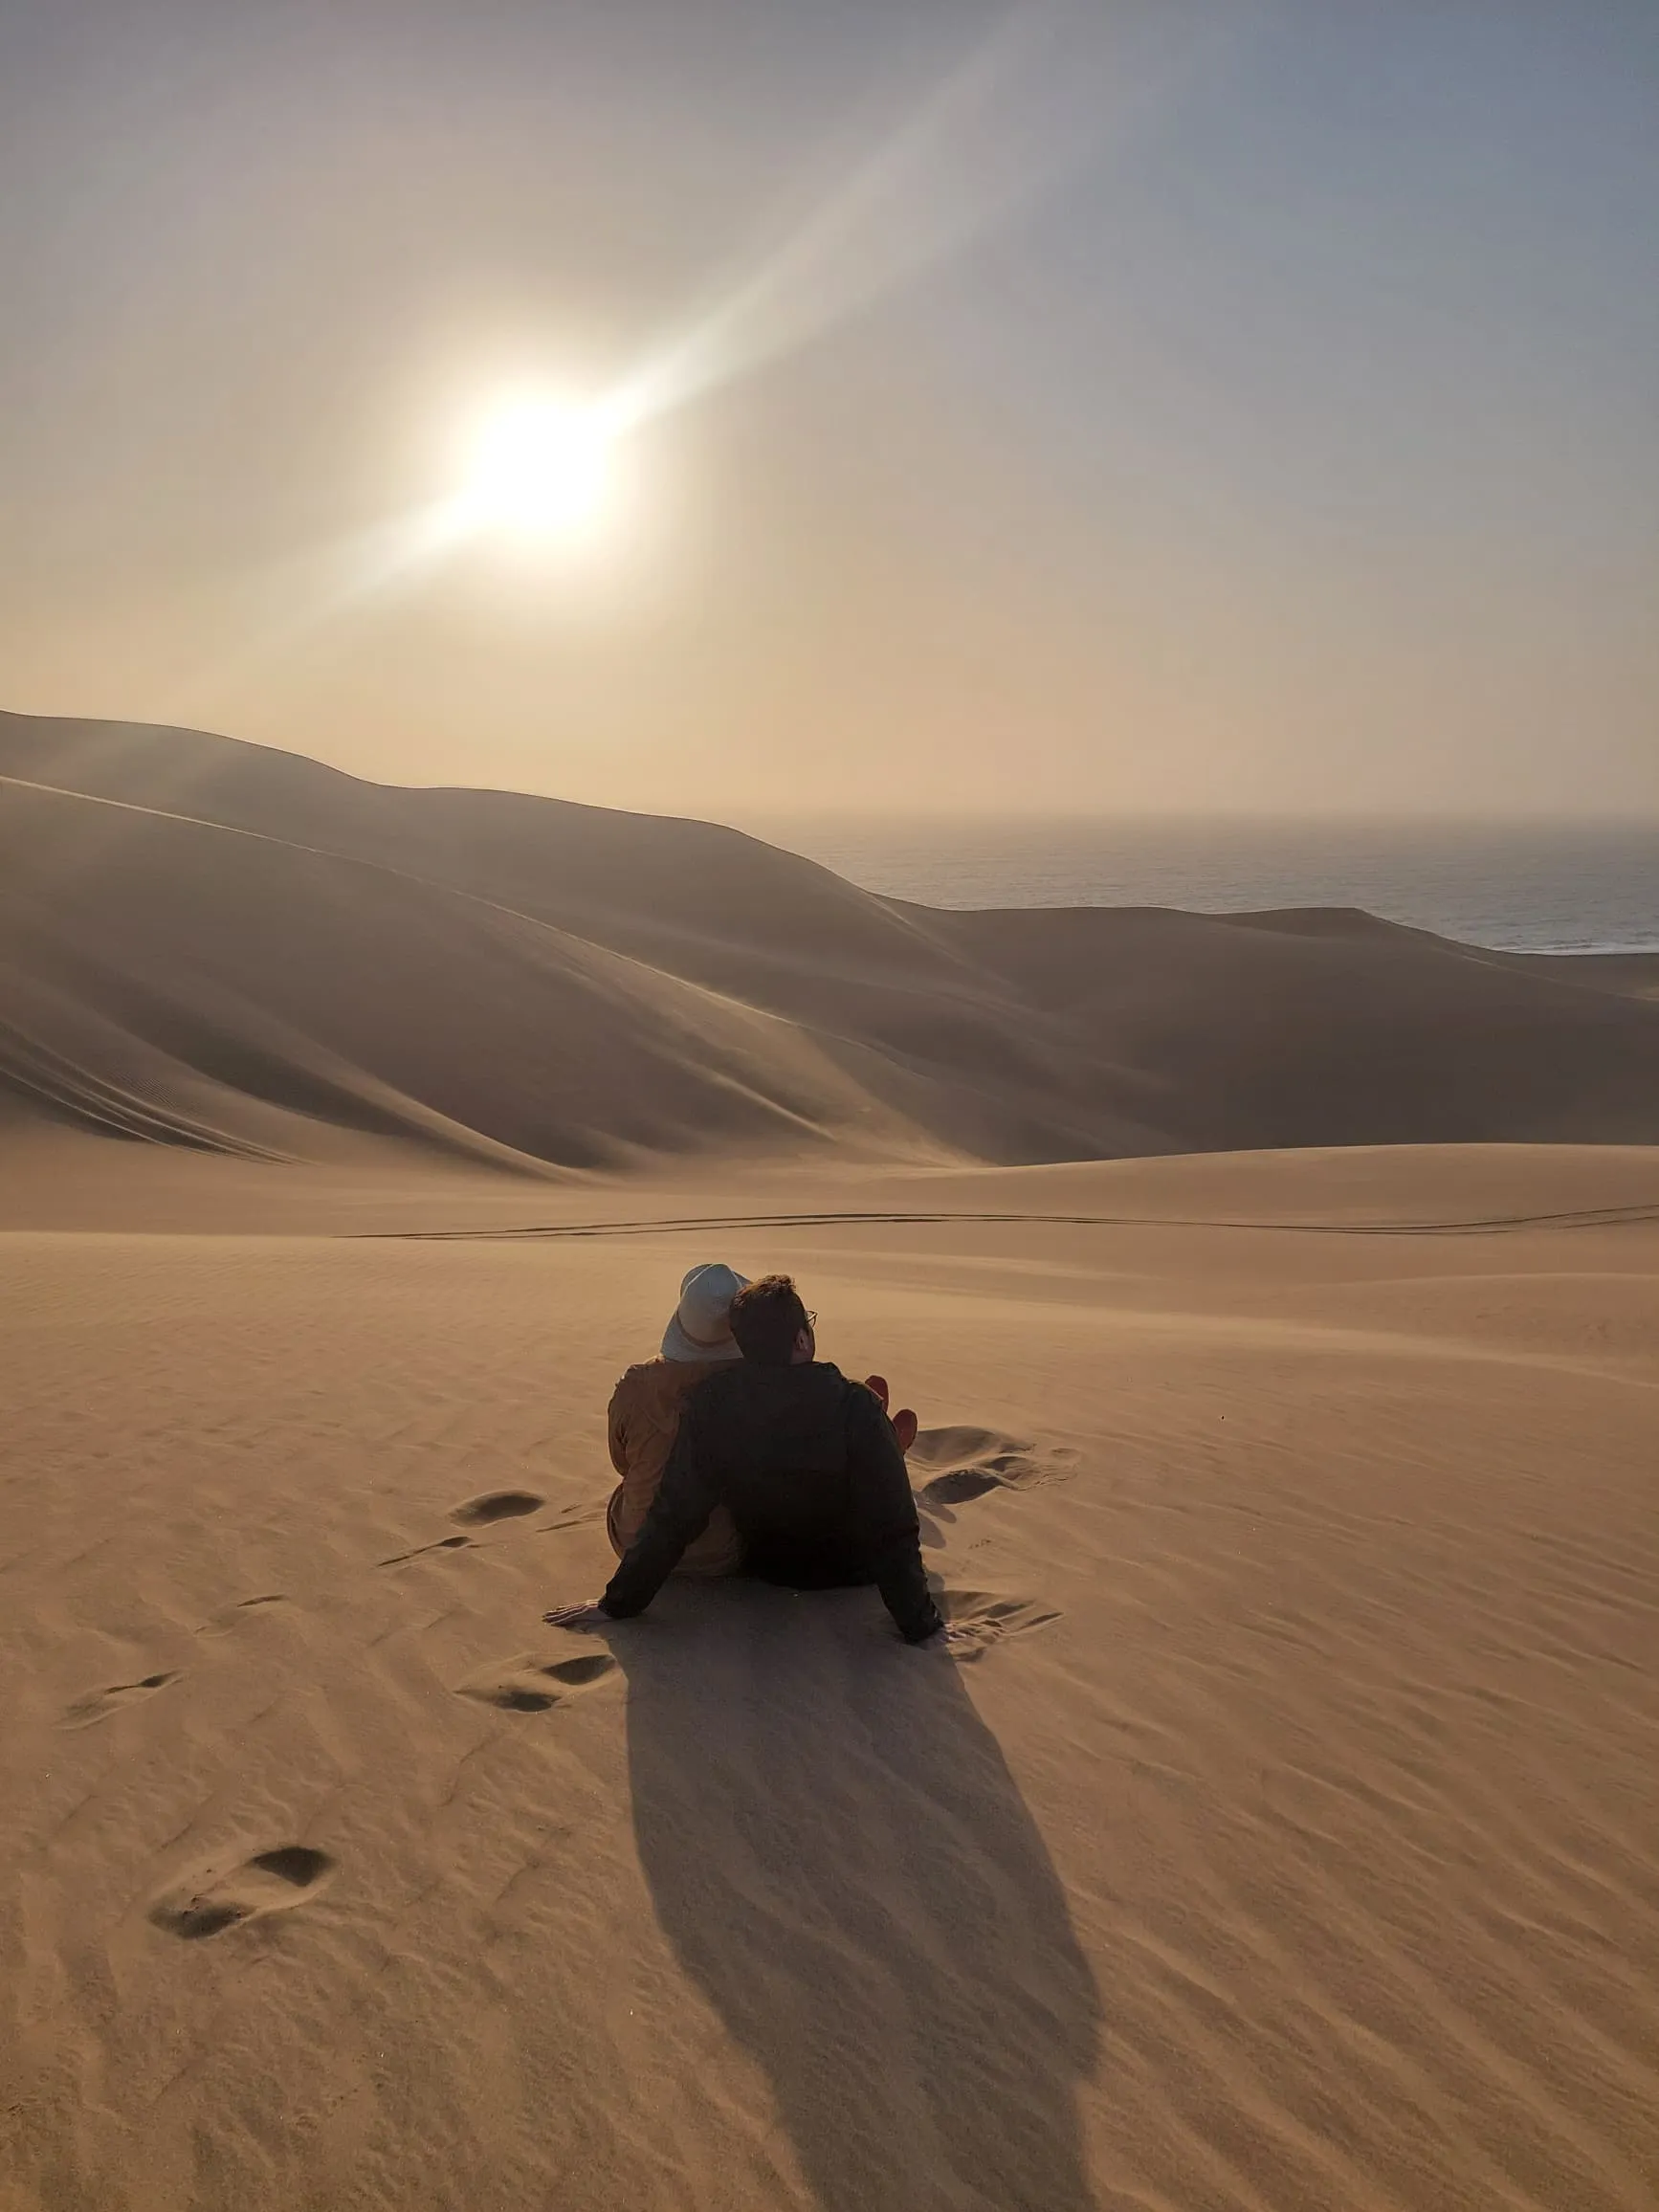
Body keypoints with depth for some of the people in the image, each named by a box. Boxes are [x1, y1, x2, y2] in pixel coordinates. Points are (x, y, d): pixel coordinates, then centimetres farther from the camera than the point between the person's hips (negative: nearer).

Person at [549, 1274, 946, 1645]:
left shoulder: (711, 1403, -26)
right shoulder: (856, 1408, -34)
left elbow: (672, 1517, -22)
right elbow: (891, 1531, -31)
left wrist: (618, 1603, -12)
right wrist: (921, 1625, -18)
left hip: (766, 1564, 3)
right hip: (849, 1570, -3)